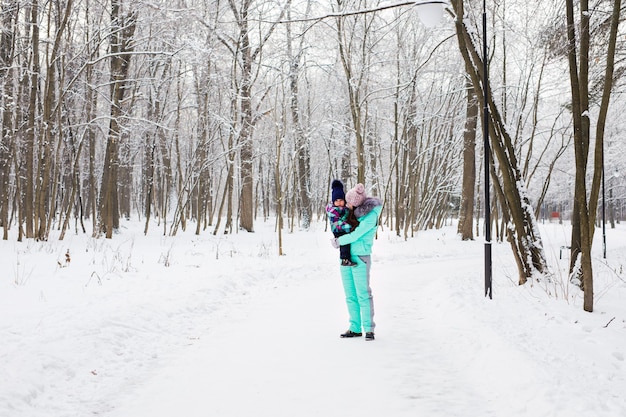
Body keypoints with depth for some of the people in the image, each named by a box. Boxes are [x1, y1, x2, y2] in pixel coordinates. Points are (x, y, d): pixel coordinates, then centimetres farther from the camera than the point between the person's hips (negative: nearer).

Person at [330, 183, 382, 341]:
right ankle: (355, 328, 15)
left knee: (363, 294, -6)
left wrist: (338, 241, -8)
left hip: (360, 258, -7)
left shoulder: (370, 216, -15)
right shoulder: (352, 211, 8)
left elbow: (356, 234, -19)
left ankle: (369, 329, 1)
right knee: (350, 295, 9)